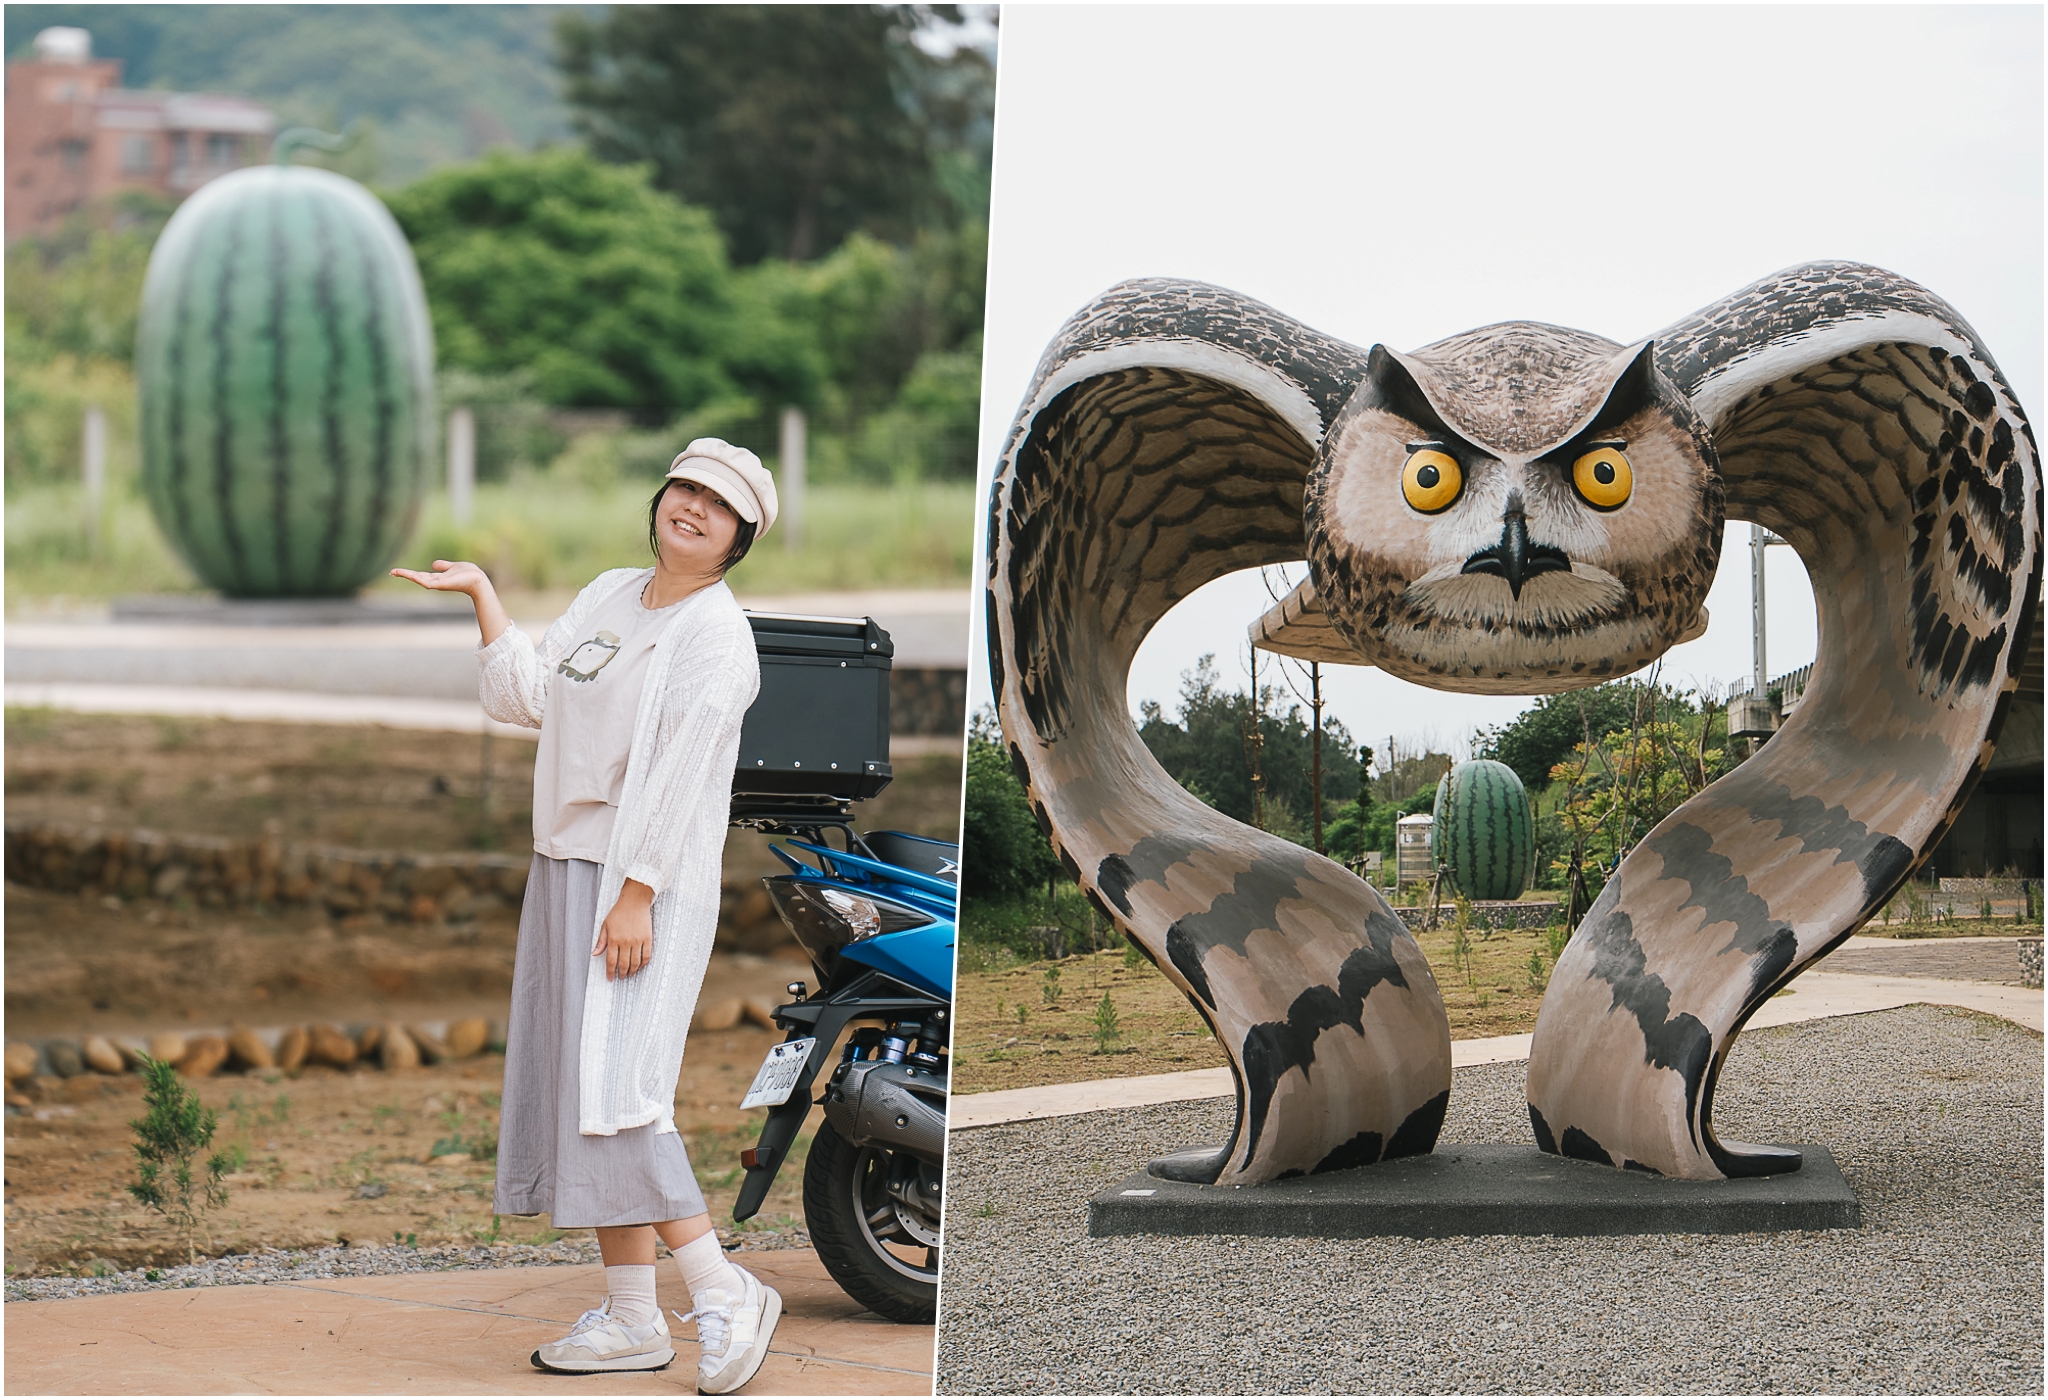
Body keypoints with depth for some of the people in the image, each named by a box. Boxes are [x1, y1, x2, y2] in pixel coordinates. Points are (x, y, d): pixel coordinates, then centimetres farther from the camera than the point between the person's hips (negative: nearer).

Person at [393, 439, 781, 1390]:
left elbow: (678, 775, -17)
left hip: (648, 884, -8)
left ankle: (721, 1293, -11)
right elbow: (525, 695, 15)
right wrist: (482, 594, 12)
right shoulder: (608, 595, 16)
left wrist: (635, 896, -22)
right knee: (574, 1089, 6)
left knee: (613, 1087, -17)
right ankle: (629, 1315, 9)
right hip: (565, 867, 8)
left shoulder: (717, 634, -9)